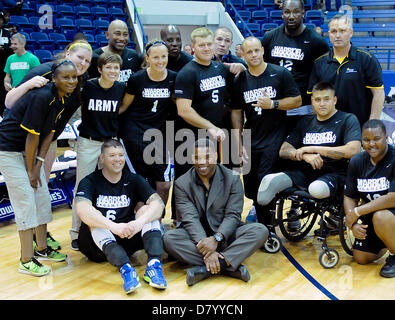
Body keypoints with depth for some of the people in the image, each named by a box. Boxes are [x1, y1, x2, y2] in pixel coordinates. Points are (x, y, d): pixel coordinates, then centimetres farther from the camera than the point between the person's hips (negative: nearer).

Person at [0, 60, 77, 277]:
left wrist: (39, 163, -2)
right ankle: (26, 261, -1)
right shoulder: (42, 97, -26)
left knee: (42, 199, 12)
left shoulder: (62, 100, 1)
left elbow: (49, 132, 4)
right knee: (25, 201, -9)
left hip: (28, 151, 9)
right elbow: (32, 136, -22)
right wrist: (30, 170, -15)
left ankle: (41, 249, 26)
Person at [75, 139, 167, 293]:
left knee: (147, 210, -17)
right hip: (98, 245, -2)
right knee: (94, 219, -30)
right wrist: (114, 226, -40)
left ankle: (154, 265, -38)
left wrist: (140, 222, -32)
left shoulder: (133, 180, 5)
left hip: (126, 241, 2)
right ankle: (126, 269, -50)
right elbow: (82, 210, -25)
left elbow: (158, 203, -12)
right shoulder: (90, 182, -4)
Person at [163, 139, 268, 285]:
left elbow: (233, 216, -10)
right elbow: (190, 219, -15)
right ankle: (229, 266, -34)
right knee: (169, 238, -29)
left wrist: (216, 238, -29)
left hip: (226, 235, 0)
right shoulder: (182, 183, -4)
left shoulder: (232, 178, -2)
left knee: (260, 230, -25)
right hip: (197, 237, 0)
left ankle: (206, 269, -38)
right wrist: (206, 251, -29)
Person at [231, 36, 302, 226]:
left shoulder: (280, 74, -1)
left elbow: (297, 101, -1)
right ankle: (261, 224, 25)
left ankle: (266, 227, -1)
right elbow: (236, 113, 12)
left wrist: (272, 104, -16)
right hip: (251, 142, 4)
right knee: (251, 190, 6)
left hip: (274, 139, -4)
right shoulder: (240, 80, 9)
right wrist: (239, 144, 6)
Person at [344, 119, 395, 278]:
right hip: (370, 213, 6)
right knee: (361, 258, 3)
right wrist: (354, 223, -16)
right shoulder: (357, 162, -4)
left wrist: (357, 212, -24)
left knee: (380, 217, -37)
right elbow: (349, 197, 2)